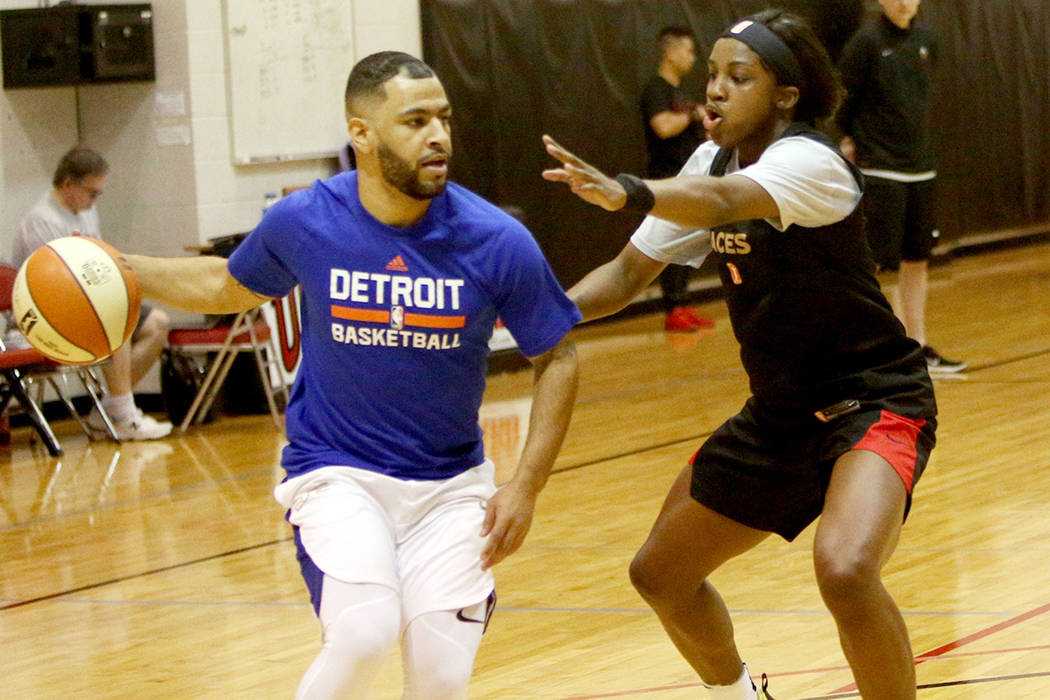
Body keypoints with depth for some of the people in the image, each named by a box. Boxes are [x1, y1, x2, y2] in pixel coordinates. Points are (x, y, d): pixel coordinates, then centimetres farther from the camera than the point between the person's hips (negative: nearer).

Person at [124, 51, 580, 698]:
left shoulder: (498, 243, -13)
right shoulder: (303, 222, -10)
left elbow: (557, 359, 1)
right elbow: (230, 287, 13)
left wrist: (527, 485, -6)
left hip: (451, 485, 1)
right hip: (336, 474, -1)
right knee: (363, 634, -26)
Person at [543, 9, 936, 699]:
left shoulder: (809, 160, -22)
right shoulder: (713, 162, 3)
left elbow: (723, 202, -44)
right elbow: (629, 272, 6)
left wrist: (626, 193, -62)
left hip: (873, 403, -8)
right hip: (780, 413, 8)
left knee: (845, 569, -34)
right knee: (660, 574, 14)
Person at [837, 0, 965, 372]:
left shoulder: (926, 40, 7)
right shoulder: (866, 41, -11)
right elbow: (841, 100, -6)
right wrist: (848, 141, 3)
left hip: (920, 167, 6)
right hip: (879, 170, -6)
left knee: (917, 261, 12)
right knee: (869, 261, -8)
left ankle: (917, 346, 21)